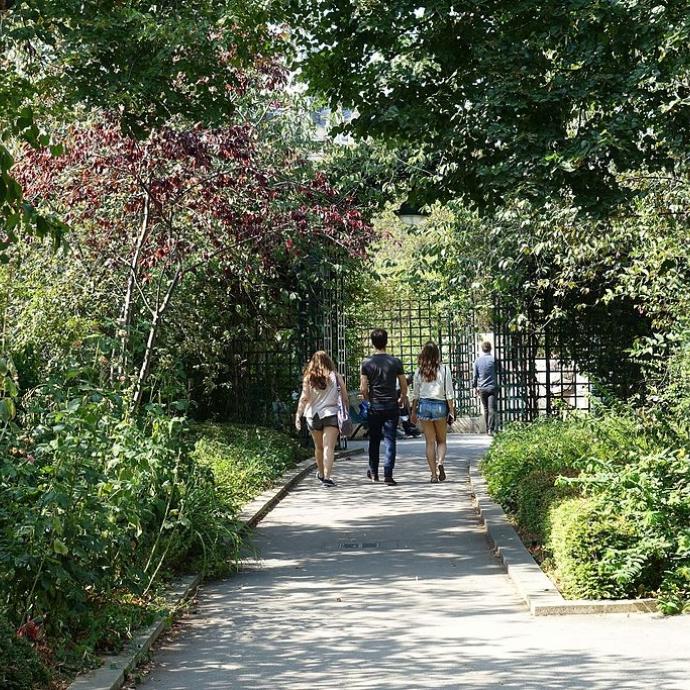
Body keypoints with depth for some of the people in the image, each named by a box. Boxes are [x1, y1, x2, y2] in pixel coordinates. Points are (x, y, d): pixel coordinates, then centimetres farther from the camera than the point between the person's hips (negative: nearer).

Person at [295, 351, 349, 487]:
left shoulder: (308, 378, -1)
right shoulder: (335, 376, -1)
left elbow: (304, 398, -8)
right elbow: (344, 396, -1)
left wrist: (298, 415, -5)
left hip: (313, 416, 2)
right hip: (331, 414, -2)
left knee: (319, 447, 19)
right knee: (329, 447, -8)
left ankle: (321, 474, 36)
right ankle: (327, 477, -21)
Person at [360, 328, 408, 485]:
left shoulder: (367, 363, -5)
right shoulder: (395, 362, -3)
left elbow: (363, 389, -5)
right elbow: (404, 386, 0)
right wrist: (403, 399, 19)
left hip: (374, 406, 1)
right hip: (391, 406, -1)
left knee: (374, 440, 15)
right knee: (390, 440, 0)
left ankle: (373, 472, 25)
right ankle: (388, 475, -8)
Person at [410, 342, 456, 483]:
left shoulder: (419, 371, 1)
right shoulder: (444, 369, -4)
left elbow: (415, 394, 5)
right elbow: (449, 392, -5)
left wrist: (413, 412, 13)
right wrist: (451, 411, 0)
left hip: (424, 405, 1)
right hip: (440, 406, -1)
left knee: (430, 442, 7)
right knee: (442, 440, 13)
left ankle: (434, 474, 3)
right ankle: (440, 462, -15)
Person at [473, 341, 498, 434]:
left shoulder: (478, 360, 3)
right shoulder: (493, 359, -6)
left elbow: (475, 375, 8)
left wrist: (475, 387, 19)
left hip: (482, 388, 3)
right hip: (492, 387, -3)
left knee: (485, 409, 13)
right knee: (492, 409, -7)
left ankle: (487, 429, 16)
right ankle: (491, 429, -17)